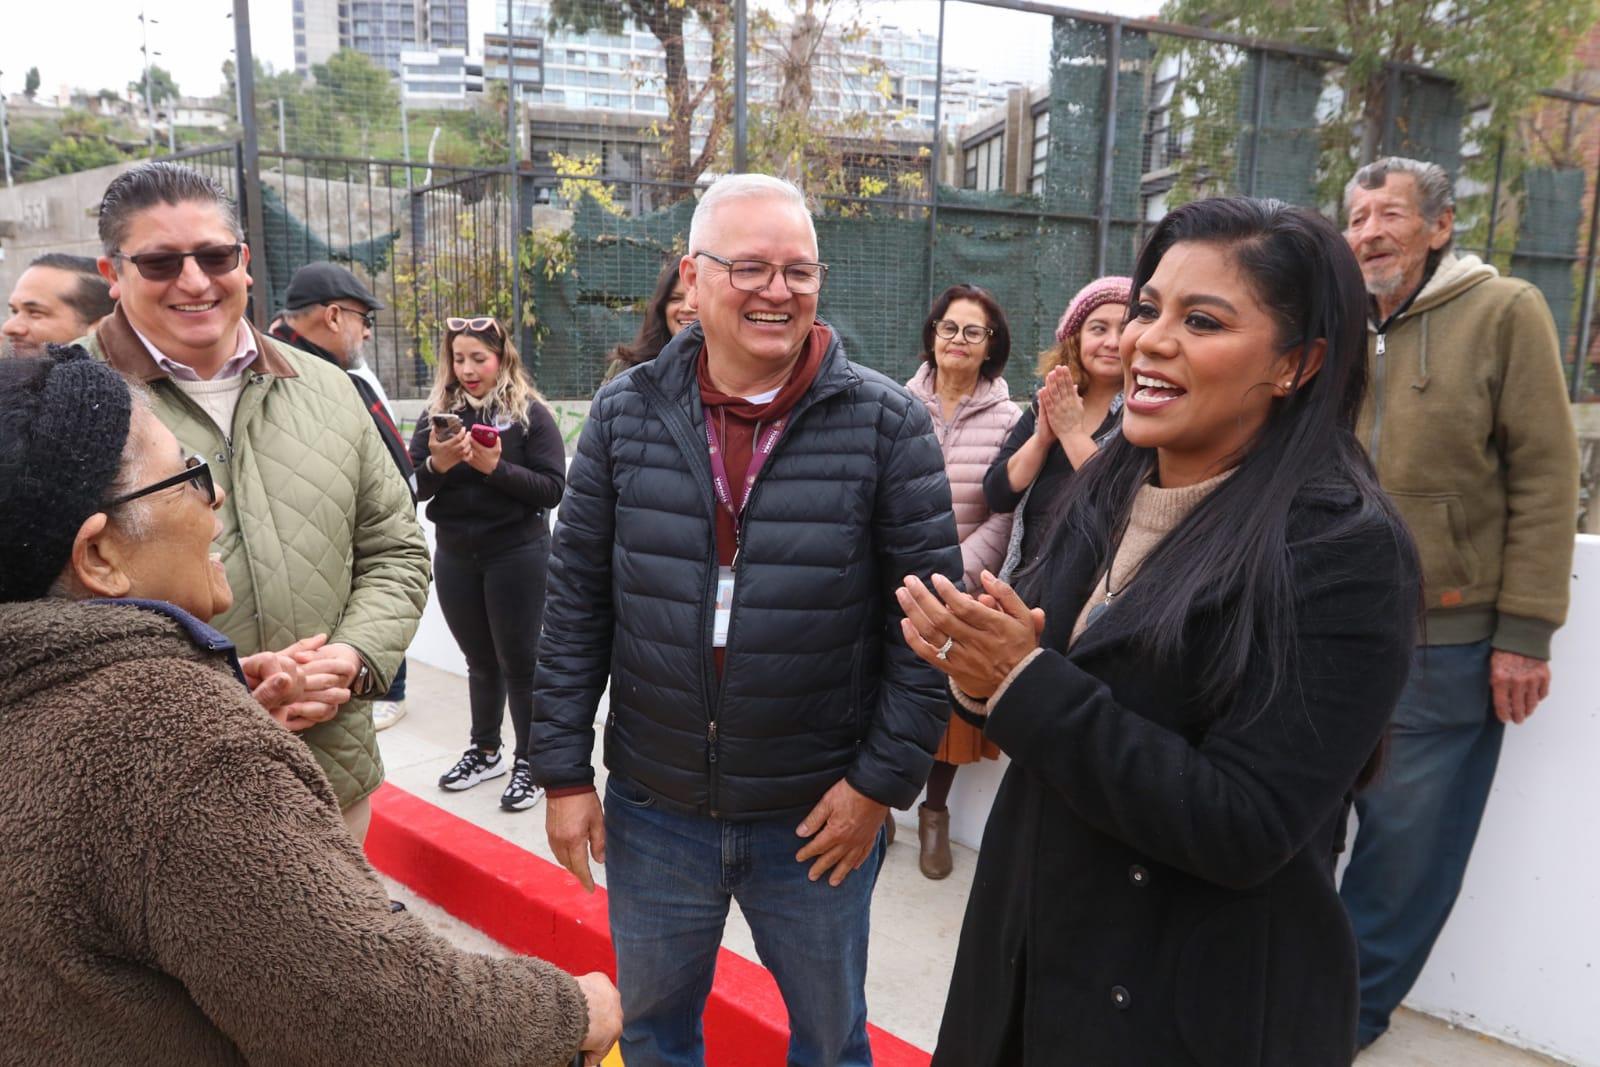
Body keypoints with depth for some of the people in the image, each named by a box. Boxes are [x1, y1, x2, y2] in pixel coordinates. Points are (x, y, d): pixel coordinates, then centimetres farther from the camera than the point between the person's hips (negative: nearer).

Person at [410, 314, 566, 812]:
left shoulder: (529, 412, -7)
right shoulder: (437, 412, 4)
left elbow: (553, 488, -13)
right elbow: (413, 489, 0)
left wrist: (496, 468, -23)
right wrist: (436, 464, -20)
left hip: (517, 555, -4)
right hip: (455, 557, 4)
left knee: (519, 661, 4)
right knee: (480, 660, 16)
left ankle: (529, 762, 18)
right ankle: (485, 751, 33)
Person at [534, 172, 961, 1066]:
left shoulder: (887, 423, -10)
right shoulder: (626, 414, -3)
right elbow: (577, 604, 0)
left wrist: (883, 778, -9)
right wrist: (563, 769, 1)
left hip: (822, 816, -1)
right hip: (653, 811, 2)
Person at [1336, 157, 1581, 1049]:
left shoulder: (1505, 312, -5)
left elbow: (1546, 477, -9)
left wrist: (1525, 632, -13)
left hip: (1442, 642, -5)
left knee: (1405, 841, 7)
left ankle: (1351, 1007, 25)